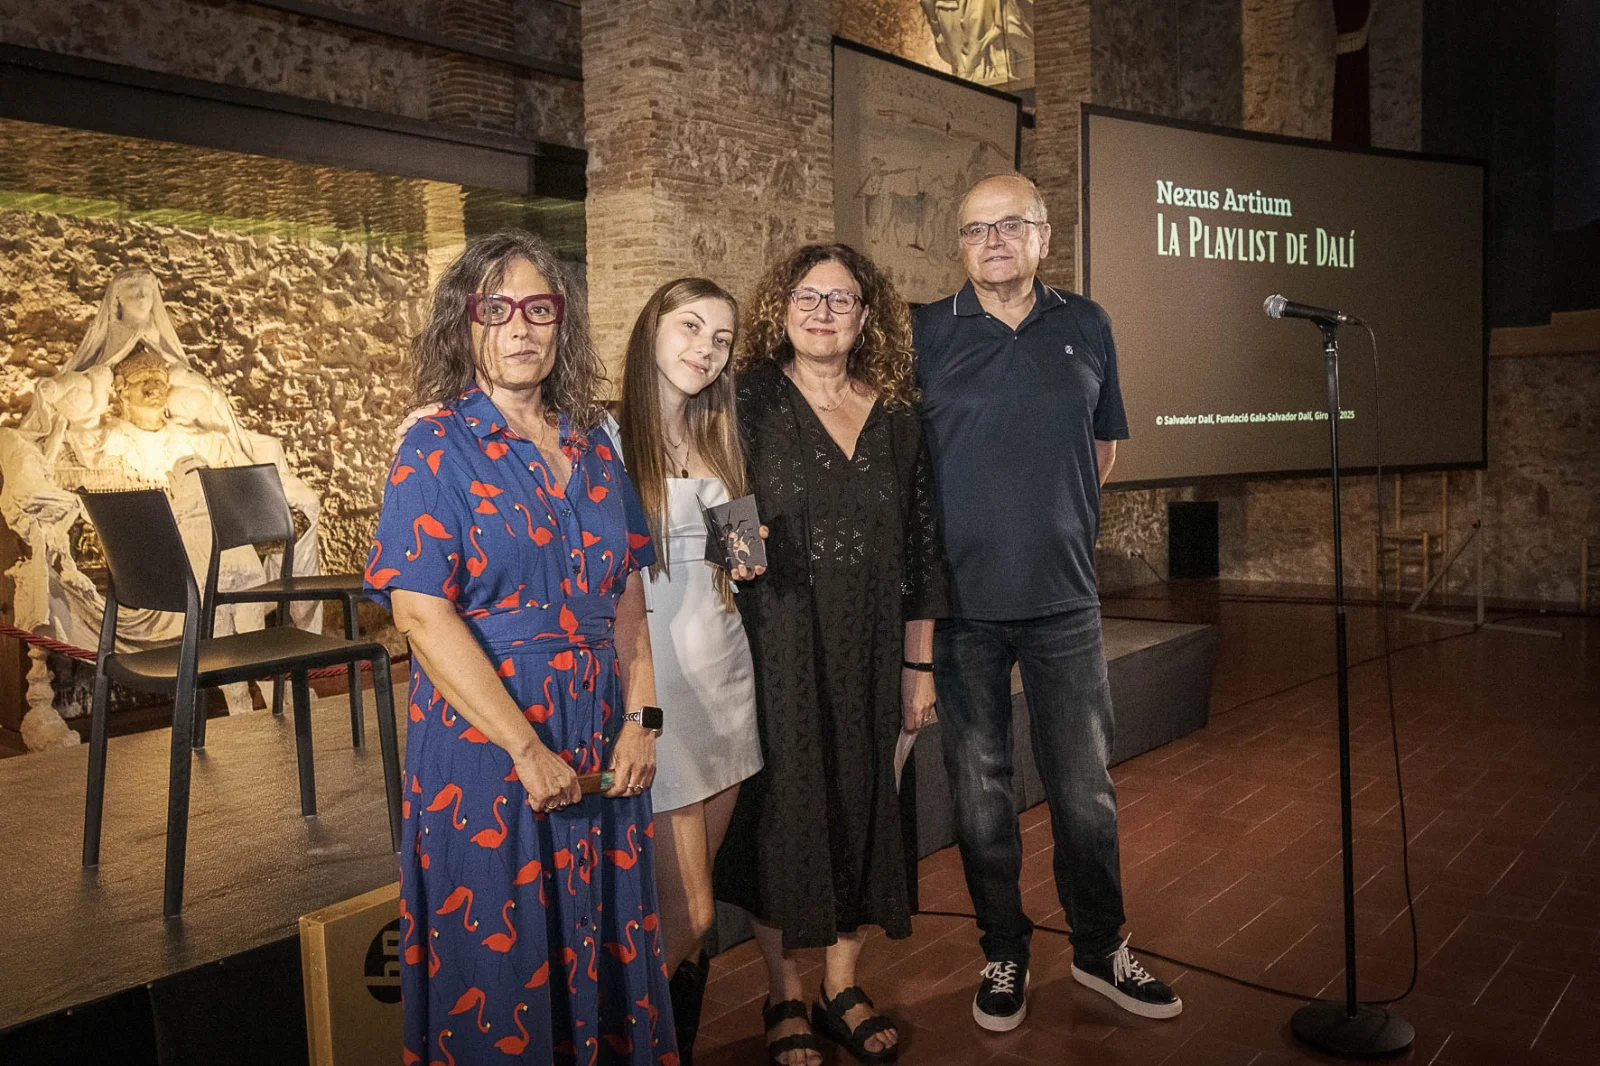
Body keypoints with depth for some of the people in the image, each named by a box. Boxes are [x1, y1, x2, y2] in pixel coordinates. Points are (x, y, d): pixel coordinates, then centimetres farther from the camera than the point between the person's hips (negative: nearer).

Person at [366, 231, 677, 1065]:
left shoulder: (592, 443, 8)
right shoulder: (437, 451, -7)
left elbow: (628, 591, 10)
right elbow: (421, 612, -16)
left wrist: (639, 718, -1)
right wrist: (528, 751, -19)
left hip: (601, 746, 5)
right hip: (486, 746, -4)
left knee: (601, 946, 15)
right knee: (499, 966, 9)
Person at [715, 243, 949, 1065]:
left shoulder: (896, 418, 7)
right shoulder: (751, 402, -2)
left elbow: (922, 547, 8)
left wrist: (918, 666, 7)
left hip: (868, 652, 3)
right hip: (777, 649, -3)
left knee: (862, 804, 9)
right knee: (781, 806, 4)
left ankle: (843, 990, 27)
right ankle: (784, 999, 22)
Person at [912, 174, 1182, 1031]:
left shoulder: (1086, 327, 8)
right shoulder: (925, 334, 1)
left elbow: (1103, 445, 17)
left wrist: (1047, 513, 10)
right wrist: (977, 515, 1)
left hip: (1064, 595, 2)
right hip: (961, 600, -1)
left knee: (1085, 786, 9)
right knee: (980, 787, 9)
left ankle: (1100, 948, 28)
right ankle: (1003, 952, 26)